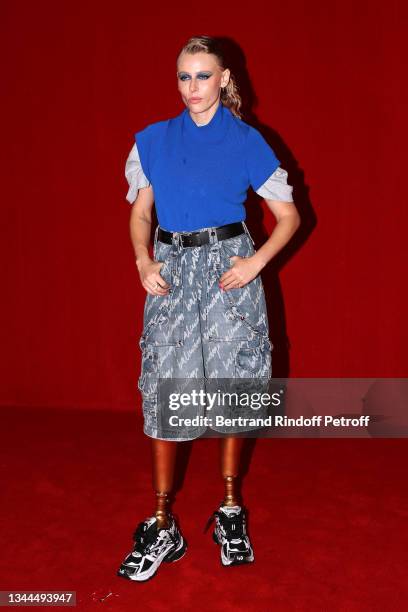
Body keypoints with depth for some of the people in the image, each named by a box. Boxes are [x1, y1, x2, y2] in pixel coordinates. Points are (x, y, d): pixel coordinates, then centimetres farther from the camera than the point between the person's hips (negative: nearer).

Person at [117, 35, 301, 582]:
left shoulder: (246, 142, 1)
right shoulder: (154, 140, 9)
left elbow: (289, 216, 4)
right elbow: (139, 213, 14)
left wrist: (257, 262, -10)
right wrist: (144, 261, -4)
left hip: (229, 267, -2)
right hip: (171, 270, 2)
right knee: (164, 393, -1)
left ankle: (231, 510, 23)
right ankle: (161, 526, 9)